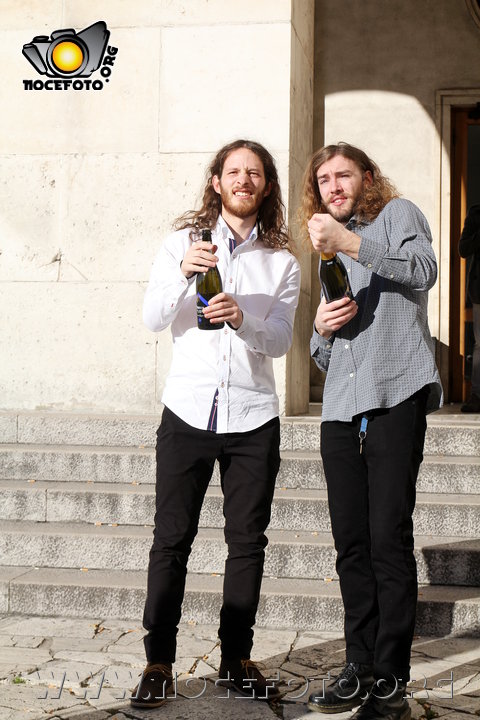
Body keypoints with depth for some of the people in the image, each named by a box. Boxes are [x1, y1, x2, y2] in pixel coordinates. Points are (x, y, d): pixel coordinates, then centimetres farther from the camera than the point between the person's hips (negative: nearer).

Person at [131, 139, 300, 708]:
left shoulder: (281, 260, 8)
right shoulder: (184, 241, 6)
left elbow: (280, 340, -1)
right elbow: (153, 319, -4)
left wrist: (241, 319, -21)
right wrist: (183, 274, -22)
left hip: (253, 417, 2)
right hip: (188, 411, -1)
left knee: (247, 541, 5)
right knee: (171, 540, -1)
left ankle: (236, 660, 17)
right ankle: (158, 663, 7)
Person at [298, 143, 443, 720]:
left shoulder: (396, 214, 10)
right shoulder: (329, 252, 27)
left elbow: (423, 270, -13)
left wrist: (350, 242, -20)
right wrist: (321, 327, 4)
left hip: (394, 396, -6)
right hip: (341, 408, 6)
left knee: (389, 539, -10)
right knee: (351, 546, 5)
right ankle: (360, 669, 13)